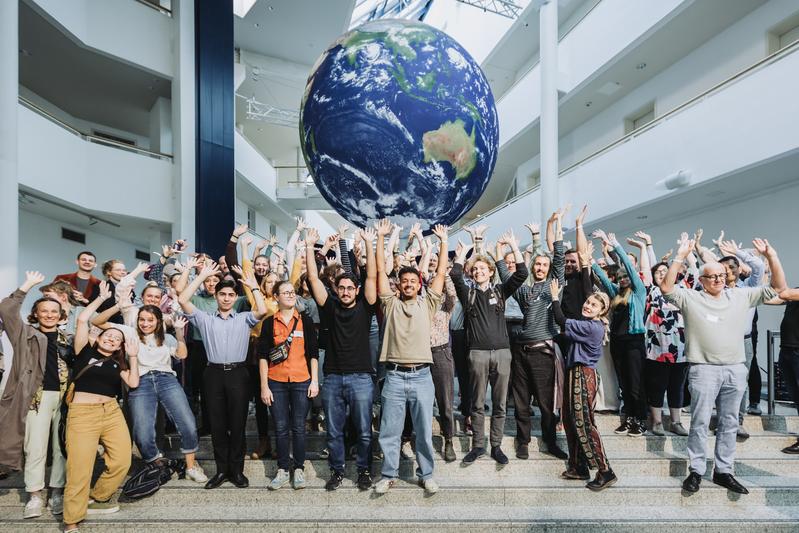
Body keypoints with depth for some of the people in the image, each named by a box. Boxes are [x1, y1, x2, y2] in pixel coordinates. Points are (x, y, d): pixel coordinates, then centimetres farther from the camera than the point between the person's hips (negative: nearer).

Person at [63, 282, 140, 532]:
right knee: (79, 468, -9)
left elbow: (133, 383, 5)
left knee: (122, 460, -9)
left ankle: (97, 499, 15)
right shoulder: (86, 352, 7)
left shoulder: (117, 362, 17)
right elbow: (82, 319, -3)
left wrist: (133, 357, 7)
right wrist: (102, 297, 5)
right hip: (82, 413, -4)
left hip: (112, 412, 4)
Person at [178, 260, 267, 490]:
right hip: (214, 374, 1)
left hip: (238, 374, -1)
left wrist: (253, 285, -3)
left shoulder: (244, 319, 8)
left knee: (237, 424, 4)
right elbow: (183, 300, -2)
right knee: (217, 424, 7)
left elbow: (262, 310, -11)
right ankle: (221, 469, 19)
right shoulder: (205, 319, 9)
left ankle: (237, 469, 15)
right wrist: (203, 275, -1)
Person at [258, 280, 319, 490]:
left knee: (299, 427, 6)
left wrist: (314, 381, -1)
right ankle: (283, 470, 21)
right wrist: (264, 386, -2)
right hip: (276, 382, 0)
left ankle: (299, 469, 20)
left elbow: (313, 353, 4)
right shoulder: (269, 323, 3)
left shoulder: (305, 321, 3)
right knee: (281, 428, 7)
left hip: (301, 381, 0)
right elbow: (263, 356, 3)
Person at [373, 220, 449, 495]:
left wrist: (443, 242, 5)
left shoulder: (427, 304, 8)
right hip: (394, 376, 0)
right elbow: (381, 270, 4)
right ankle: (389, 474, 24)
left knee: (424, 430, 9)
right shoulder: (391, 303, 6)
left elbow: (441, 273, 6)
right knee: (389, 431, 8)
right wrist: (381, 237, 3)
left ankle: (426, 475, 25)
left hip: (421, 376, 0)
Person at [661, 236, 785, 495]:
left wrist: (771, 256, -4)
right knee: (700, 422, 1)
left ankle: (723, 471, 22)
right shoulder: (691, 298, -1)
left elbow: (778, 287, 9)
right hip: (704, 369, -4)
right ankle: (696, 471, 11)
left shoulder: (741, 296, 10)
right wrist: (680, 256, -22)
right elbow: (666, 288, -17)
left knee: (729, 423, 11)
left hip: (735, 369, 4)